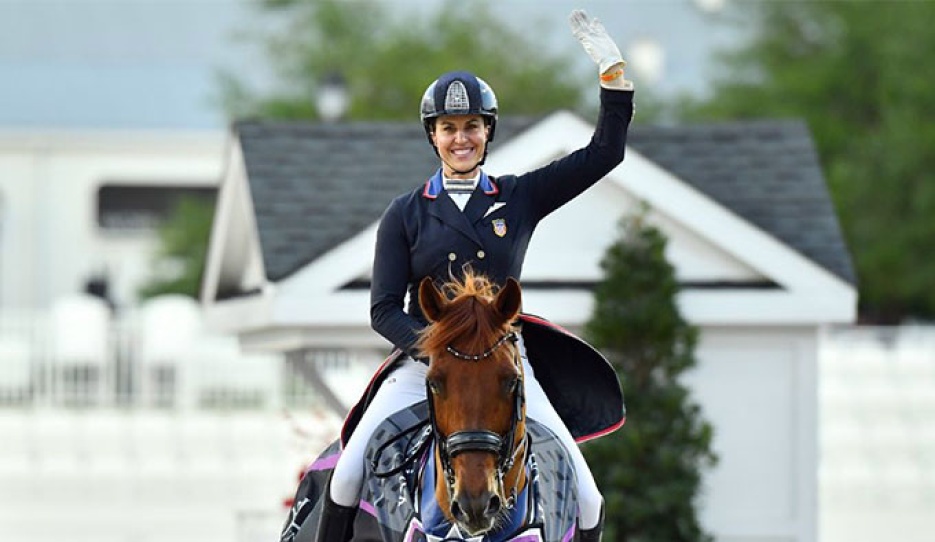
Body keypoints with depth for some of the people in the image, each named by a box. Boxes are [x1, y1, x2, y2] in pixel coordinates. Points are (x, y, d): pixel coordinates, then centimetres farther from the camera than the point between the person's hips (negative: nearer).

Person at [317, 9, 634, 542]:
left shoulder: (520, 198, 6)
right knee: (348, 474, -17)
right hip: (422, 366, 0)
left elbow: (604, 153, 2)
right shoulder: (406, 214, 4)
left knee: (582, 492, -10)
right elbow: (385, 309, 0)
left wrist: (614, 73, -9)